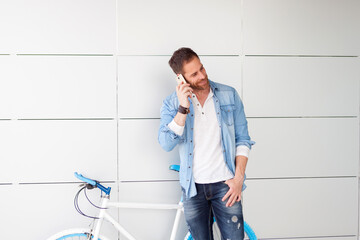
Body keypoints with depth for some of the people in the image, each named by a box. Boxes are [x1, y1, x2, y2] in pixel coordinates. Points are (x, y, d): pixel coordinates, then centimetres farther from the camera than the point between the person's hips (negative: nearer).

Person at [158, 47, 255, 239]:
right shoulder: (172, 104, -1)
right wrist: (183, 108, -23)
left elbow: (242, 139, 4)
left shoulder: (229, 95, 1)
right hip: (193, 187, 1)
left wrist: (238, 178, -5)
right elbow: (166, 144, -15)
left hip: (225, 185, 0)